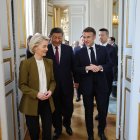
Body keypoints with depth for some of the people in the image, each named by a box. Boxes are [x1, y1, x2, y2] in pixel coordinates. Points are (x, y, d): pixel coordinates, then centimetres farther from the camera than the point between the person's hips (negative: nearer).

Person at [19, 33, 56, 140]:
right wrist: (36, 94, -21)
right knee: (34, 131, 12)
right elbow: (22, 85, -10)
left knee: (48, 130, 10)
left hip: (47, 101, 4)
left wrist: (50, 90, -10)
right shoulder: (26, 63, -11)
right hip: (32, 102, -3)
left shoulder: (49, 62, 3)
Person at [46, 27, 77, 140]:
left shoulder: (68, 49, 1)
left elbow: (73, 65, 5)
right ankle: (58, 129, 35)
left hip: (67, 83, 1)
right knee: (56, 108, 13)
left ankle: (67, 124, 42)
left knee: (69, 107, 10)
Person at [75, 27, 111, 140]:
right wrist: (86, 68, -21)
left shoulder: (103, 49, 1)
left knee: (103, 110, 11)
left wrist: (100, 67, -17)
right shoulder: (79, 53, -2)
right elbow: (76, 69, -4)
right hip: (87, 86, -1)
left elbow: (109, 64, 2)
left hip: (101, 84, 1)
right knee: (88, 111, 12)